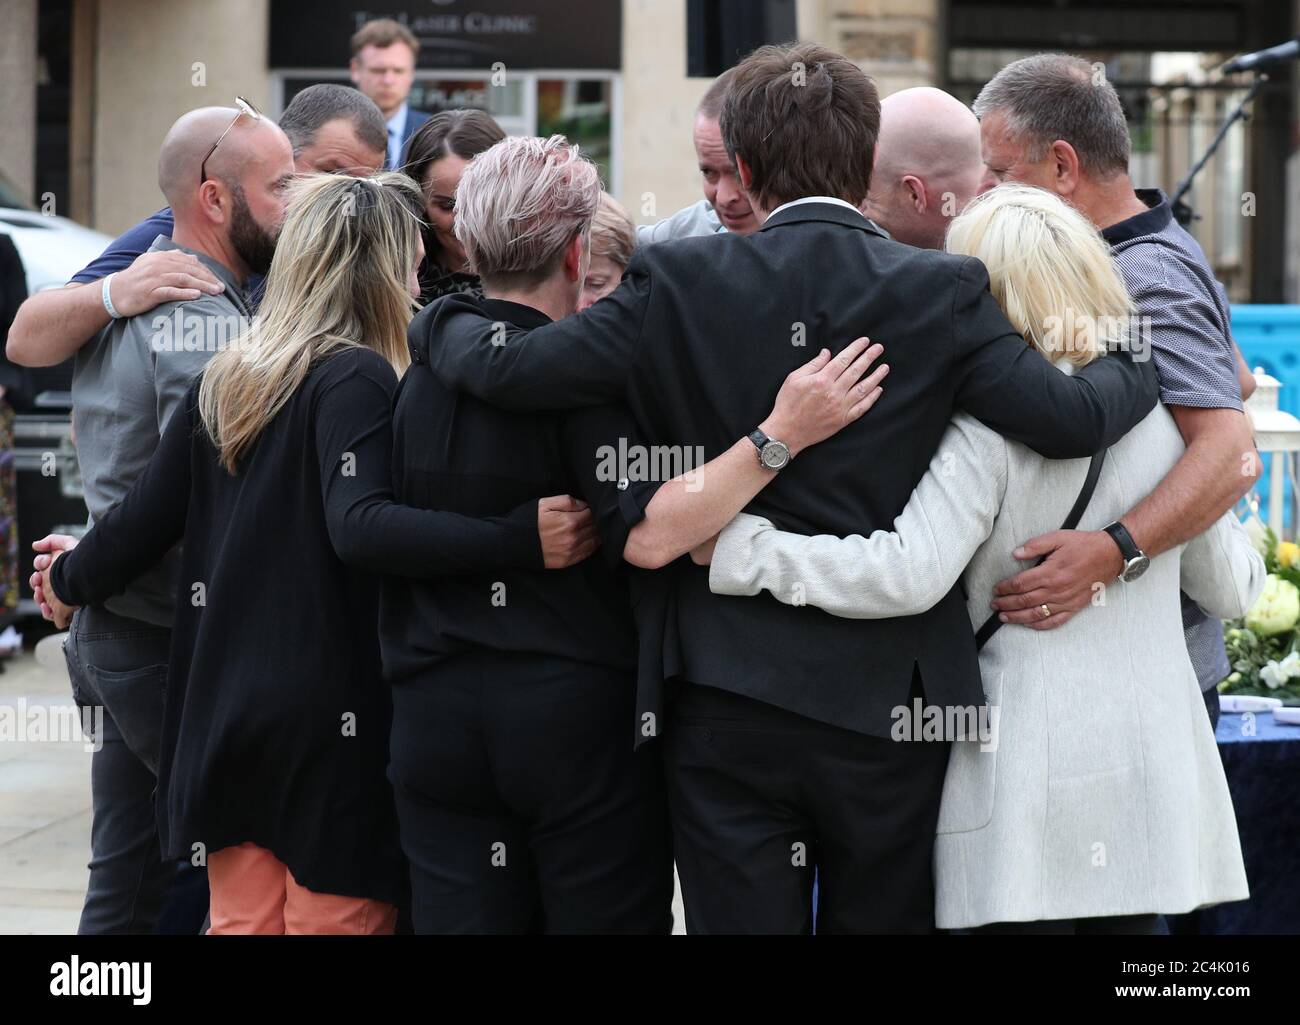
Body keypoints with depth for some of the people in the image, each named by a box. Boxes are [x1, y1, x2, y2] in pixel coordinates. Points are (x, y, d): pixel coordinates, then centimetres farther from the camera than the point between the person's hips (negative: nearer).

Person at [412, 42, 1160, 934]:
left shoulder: (680, 282, -4)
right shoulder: (943, 291, -5)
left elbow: (504, 367, -7)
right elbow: (1069, 418, -12)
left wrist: (438, 317, 15)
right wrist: (1142, 366, 10)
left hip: (725, 706, 0)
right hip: (887, 702, 0)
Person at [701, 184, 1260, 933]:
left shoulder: (988, 428, -12)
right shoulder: (1163, 413, 6)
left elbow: (907, 575, -24)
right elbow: (1232, 588, 15)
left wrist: (736, 542, -20)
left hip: (1031, 774, -5)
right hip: (1150, 780, 5)